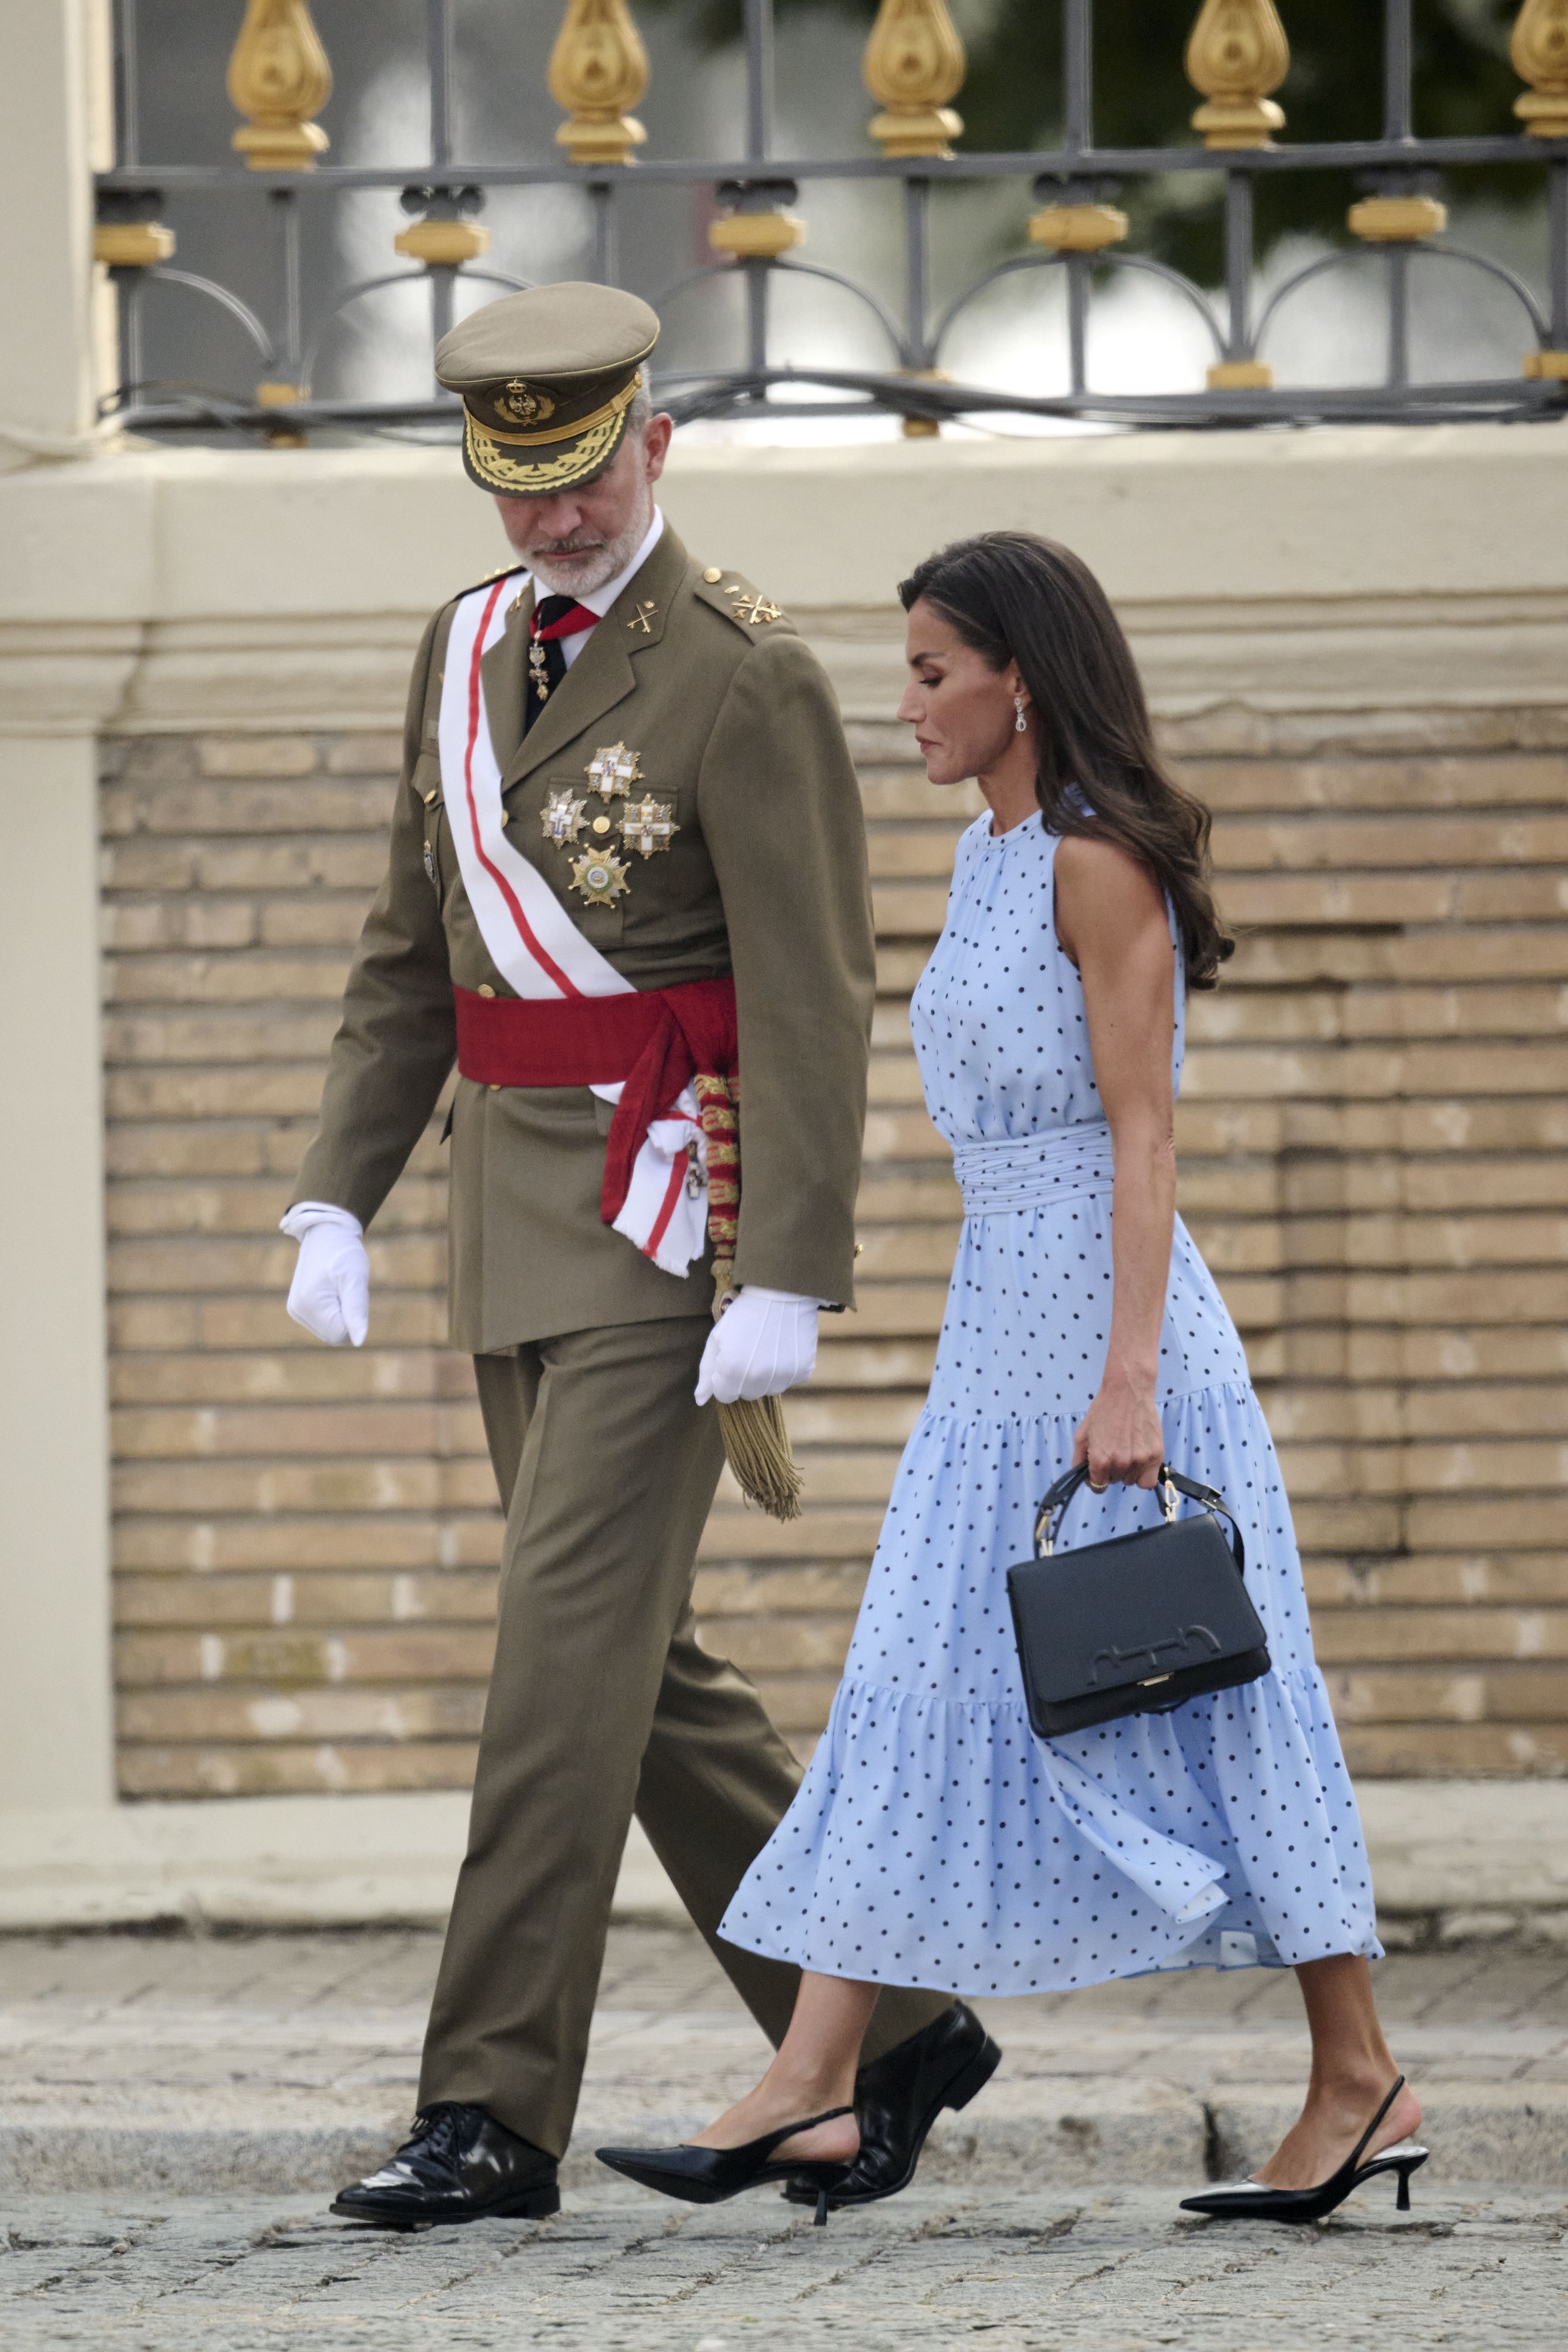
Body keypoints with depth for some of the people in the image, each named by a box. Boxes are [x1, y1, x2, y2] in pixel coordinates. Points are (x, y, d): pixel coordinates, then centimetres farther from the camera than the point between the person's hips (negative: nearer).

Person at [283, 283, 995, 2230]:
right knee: (635, 1664, 10)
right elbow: (410, 958, 17)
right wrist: (336, 1200, 7)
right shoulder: (468, 649, 12)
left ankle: (495, 2110, -12)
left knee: (570, 1628, -13)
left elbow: (812, 1003, -15)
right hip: (516, 1205, 8)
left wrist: (788, 1286, -21)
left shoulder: (746, 681, -12)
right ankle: (885, 2029, 21)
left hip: (670, 1202, -8)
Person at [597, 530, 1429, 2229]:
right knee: (911, 1697, 3)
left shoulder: (1100, 864, -12)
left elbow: (1142, 1134, -16)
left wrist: (1128, 1378, -22)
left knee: (1185, 1695, -5)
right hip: (997, 1330, 9)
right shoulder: (992, 858, 15)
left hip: (1101, 1320, -9)